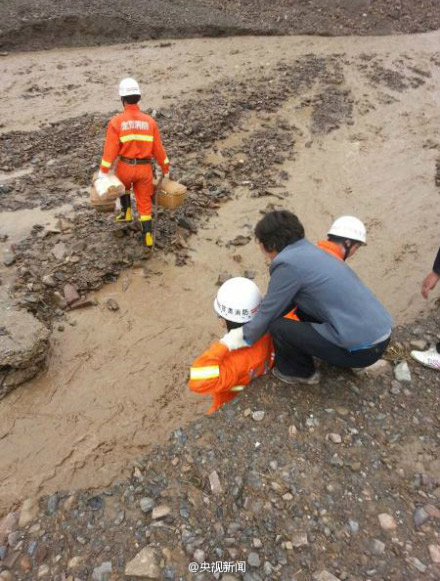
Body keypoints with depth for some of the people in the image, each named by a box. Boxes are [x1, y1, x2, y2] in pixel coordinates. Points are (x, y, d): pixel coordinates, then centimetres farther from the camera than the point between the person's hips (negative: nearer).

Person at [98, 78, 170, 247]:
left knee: (123, 186, 34)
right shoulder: (150, 121, -1)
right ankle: (148, 234, 9)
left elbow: (110, 149, -12)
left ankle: (126, 212, 30)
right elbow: (158, 148, 2)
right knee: (144, 201, 13)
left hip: (125, 166, -1)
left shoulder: (116, 121, -8)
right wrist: (165, 168, 14)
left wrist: (103, 171, -6)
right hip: (145, 168, 2)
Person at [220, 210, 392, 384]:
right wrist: (250, 327, 24)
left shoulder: (288, 264, -15)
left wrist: (245, 337, 12)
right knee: (302, 302, 20)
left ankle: (300, 372, 17)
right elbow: (283, 304, 18)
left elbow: (269, 313, -5)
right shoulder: (310, 252, 11)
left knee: (277, 327, -7)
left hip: (361, 350, -9)